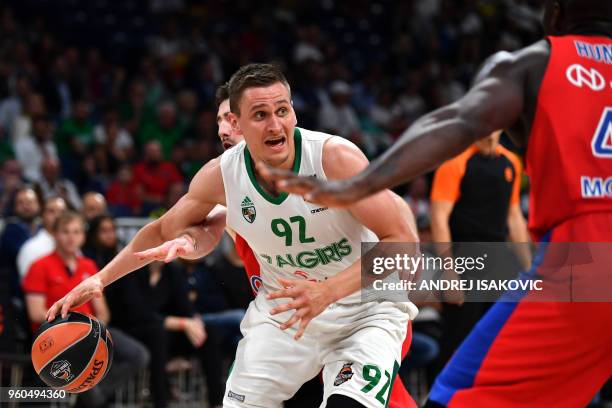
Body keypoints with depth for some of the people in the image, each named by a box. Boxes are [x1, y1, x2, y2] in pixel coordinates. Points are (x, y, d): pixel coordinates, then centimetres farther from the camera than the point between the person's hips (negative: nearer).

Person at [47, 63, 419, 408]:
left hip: (366, 309, -4)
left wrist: (328, 292, -35)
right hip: (283, 310, 4)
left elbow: (402, 241, -25)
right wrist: (100, 279, 2)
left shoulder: (336, 158, -24)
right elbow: (164, 230, 10)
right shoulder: (220, 175, -10)